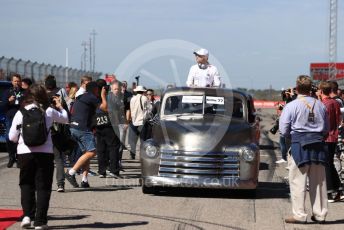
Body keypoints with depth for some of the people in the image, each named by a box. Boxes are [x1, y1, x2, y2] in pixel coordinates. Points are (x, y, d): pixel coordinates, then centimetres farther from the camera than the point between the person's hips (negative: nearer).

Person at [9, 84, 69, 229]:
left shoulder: (21, 113, -1)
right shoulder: (49, 112, 1)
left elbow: (12, 137, 1)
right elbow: (65, 119, 21)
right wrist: (60, 106, 38)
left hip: (25, 152, 0)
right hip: (45, 153, 0)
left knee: (26, 184, 16)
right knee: (43, 187, 5)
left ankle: (27, 215, 4)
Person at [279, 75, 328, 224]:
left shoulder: (291, 106, -7)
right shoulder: (320, 105, 7)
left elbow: (284, 130, -5)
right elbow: (326, 129, 15)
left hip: (299, 145, -4)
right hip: (318, 145, 4)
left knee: (298, 182, 1)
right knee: (318, 182, 10)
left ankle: (299, 215, 1)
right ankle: (320, 214, 16)